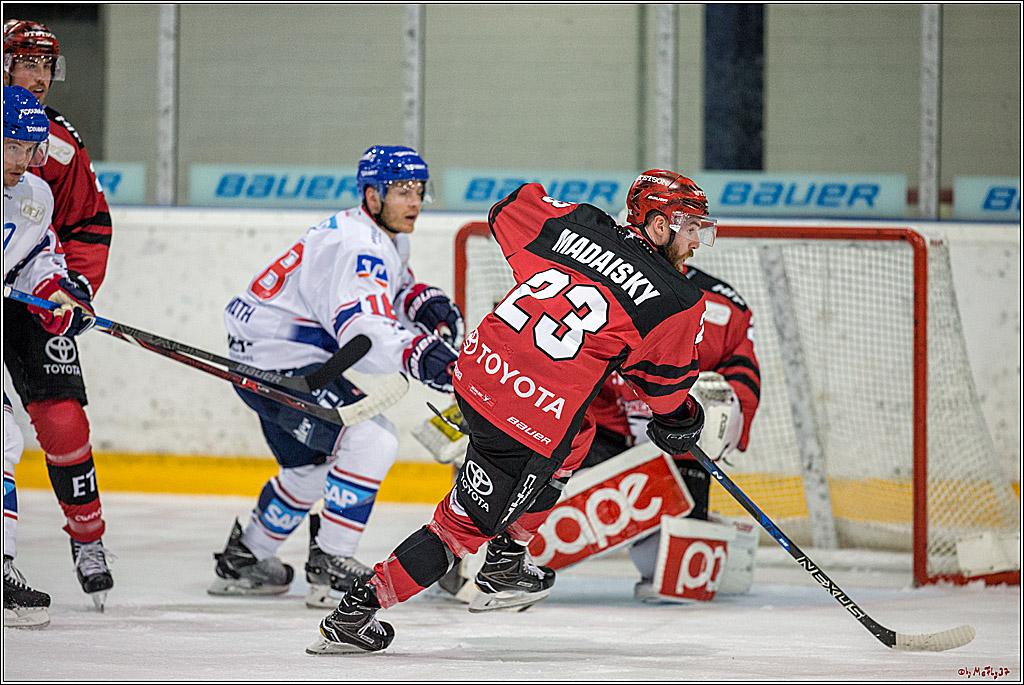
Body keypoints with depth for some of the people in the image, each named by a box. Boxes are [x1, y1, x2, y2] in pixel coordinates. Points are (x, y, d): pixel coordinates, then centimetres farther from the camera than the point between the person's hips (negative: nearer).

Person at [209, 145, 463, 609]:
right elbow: (361, 328, -37)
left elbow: (392, 289, 26)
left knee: (313, 465, 27)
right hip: (274, 360, -11)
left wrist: (425, 303, 3)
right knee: (371, 438, -22)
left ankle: (244, 559, 43)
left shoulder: (386, 239, 10)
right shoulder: (356, 246, -24)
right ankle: (330, 569, -16)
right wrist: (418, 354, -52)